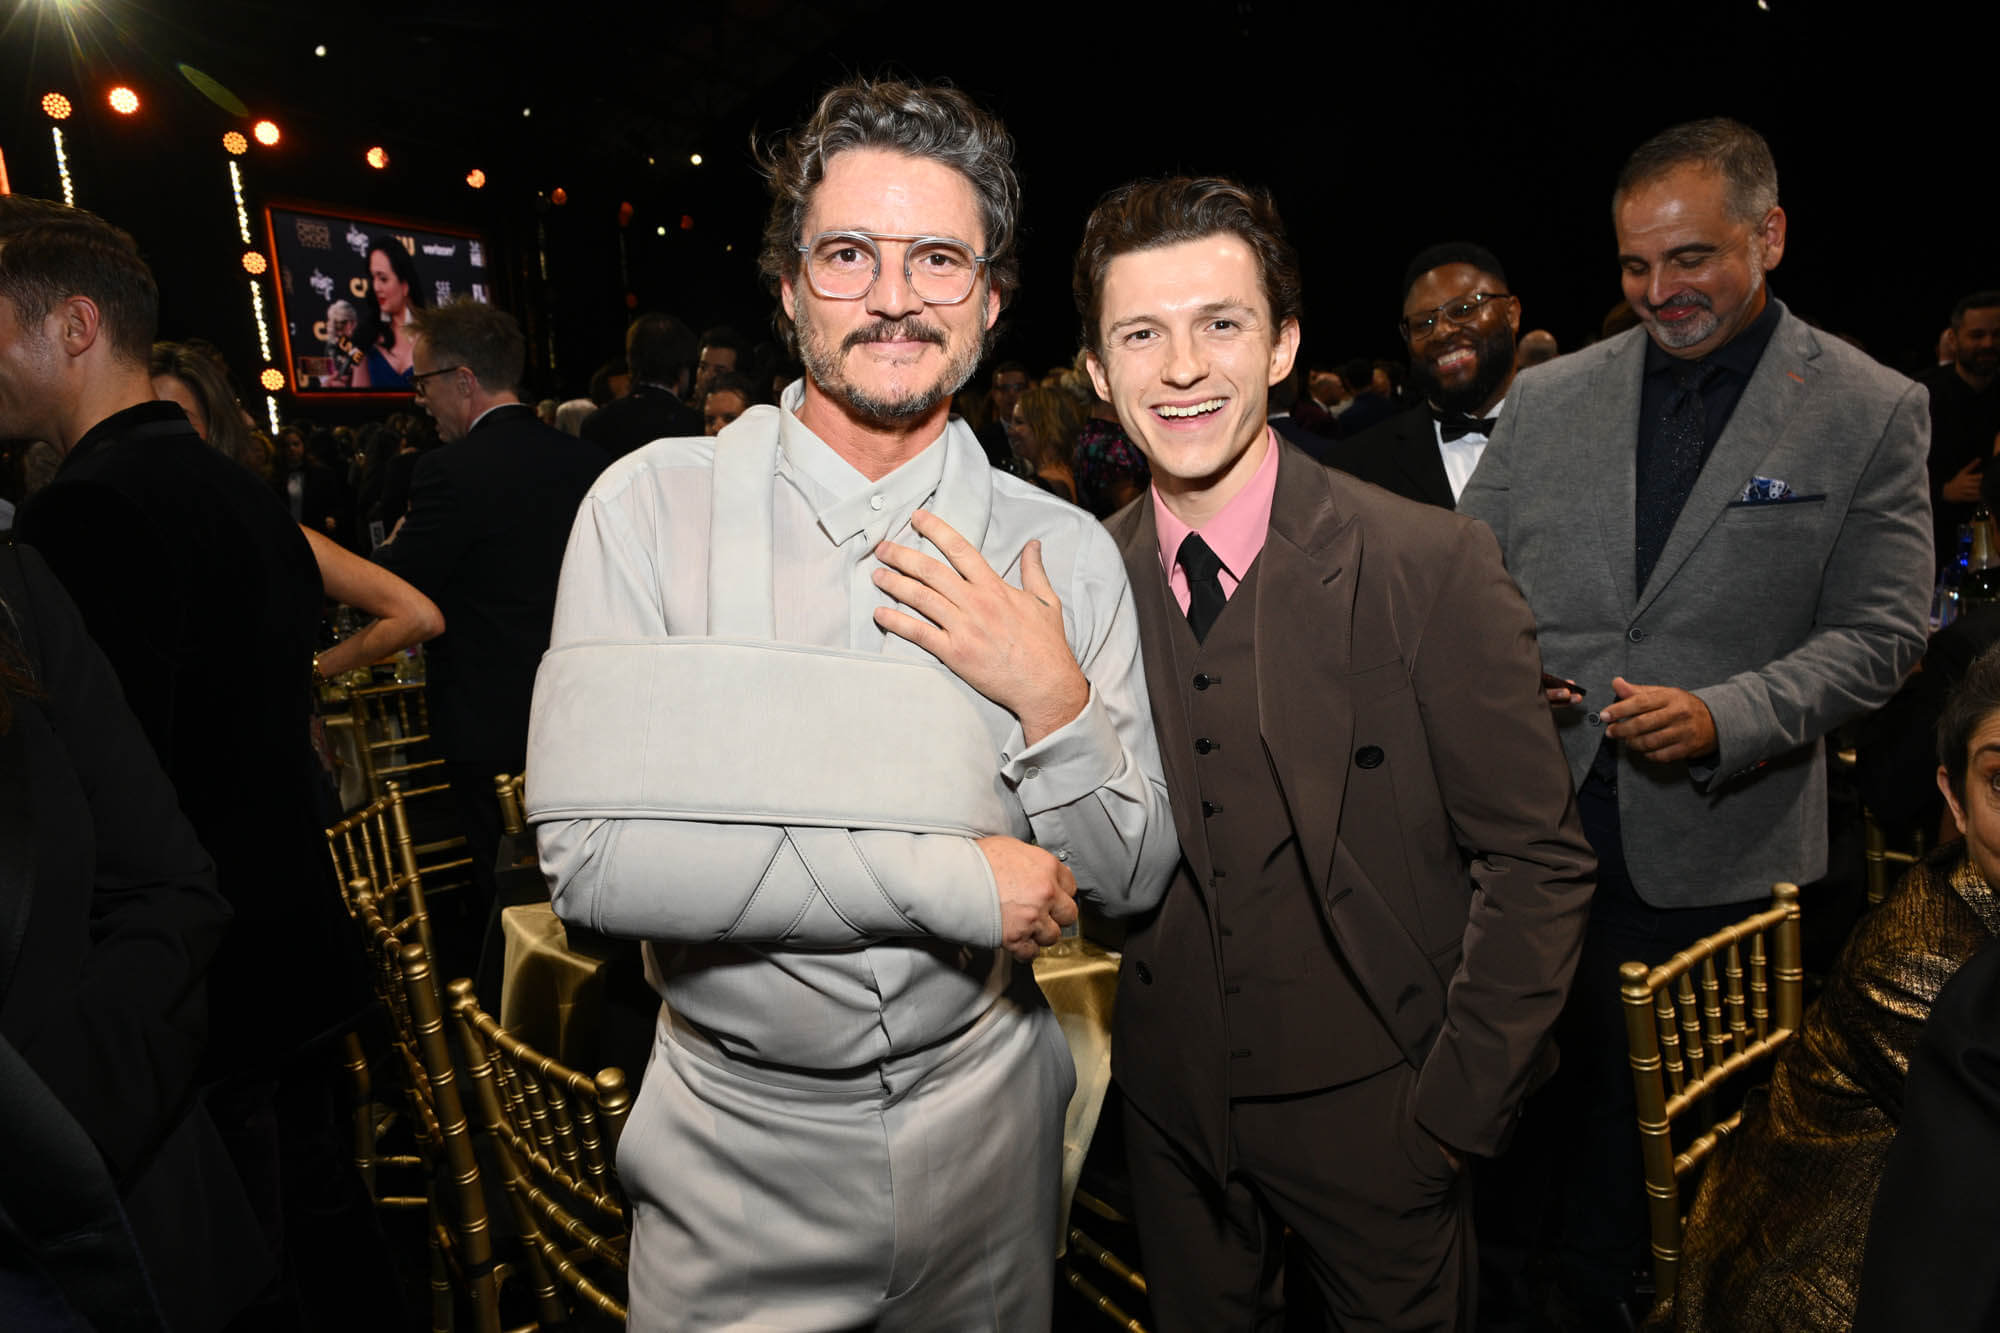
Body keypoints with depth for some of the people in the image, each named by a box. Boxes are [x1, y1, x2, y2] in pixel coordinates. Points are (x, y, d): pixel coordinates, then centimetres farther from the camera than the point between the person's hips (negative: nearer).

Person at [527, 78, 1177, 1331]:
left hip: (980, 1122, 2)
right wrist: (947, 877, -22)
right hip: (733, 1143, -1)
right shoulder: (652, 503, -13)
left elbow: (1131, 878, -4)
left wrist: (1055, 702, -22)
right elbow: (591, 857, -20)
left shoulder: (1065, 550, -8)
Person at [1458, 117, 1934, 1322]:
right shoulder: (1548, 397, 6)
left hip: (1707, 840, -2)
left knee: (1635, 1099, 13)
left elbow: (1881, 633, -4)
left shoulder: (1871, 412, 0)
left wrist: (1725, 716, -20)